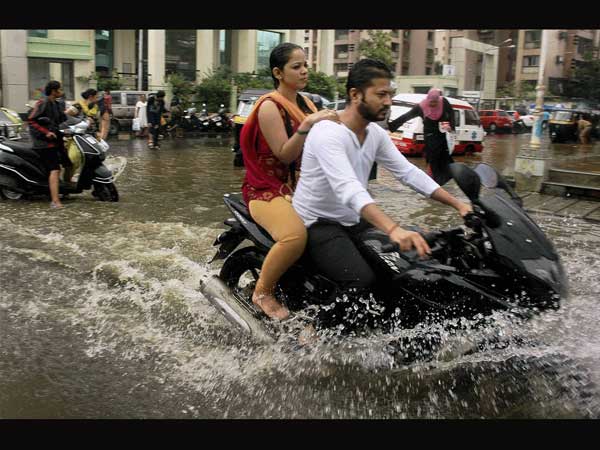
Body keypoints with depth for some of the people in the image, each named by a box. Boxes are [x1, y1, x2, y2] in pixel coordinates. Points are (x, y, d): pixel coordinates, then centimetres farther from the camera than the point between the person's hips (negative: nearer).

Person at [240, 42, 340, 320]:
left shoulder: (306, 104, 13)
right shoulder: (270, 106, -11)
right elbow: (284, 155, -18)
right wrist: (306, 126, -29)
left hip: (301, 185, 8)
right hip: (268, 189, -8)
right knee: (296, 235, -34)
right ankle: (263, 292, -9)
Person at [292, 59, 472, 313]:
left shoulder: (375, 133, 4)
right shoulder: (328, 133, -23)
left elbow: (408, 172, 4)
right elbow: (347, 188, -38)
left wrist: (457, 204, -6)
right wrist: (393, 229, -51)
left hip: (354, 222, 9)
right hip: (318, 224, -8)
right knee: (362, 280, -30)